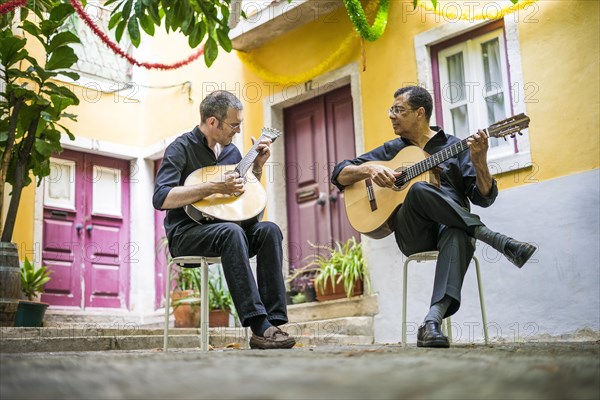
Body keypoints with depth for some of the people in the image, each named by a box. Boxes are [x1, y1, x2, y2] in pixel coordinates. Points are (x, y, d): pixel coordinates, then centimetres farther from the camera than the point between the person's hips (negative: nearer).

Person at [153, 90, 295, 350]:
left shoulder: (231, 150, 14)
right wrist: (213, 187, -25)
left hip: (224, 226, 6)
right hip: (186, 233, -6)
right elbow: (161, 199, -21)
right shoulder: (181, 148, -7)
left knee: (269, 230, -23)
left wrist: (258, 165, 8)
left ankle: (273, 321, -29)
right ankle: (259, 328, -42)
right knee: (232, 231, -37)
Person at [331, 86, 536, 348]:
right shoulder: (391, 150, 21)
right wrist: (370, 169, -5)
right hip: (411, 232, 1)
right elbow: (339, 175, 16)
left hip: (452, 225, -1)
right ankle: (496, 240, -32)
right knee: (419, 189, -33)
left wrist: (479, 162, -15)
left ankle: (432, 322, -52)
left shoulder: (454, 147, 14)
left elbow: (484, 197, 4)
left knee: (458, 235, -39)